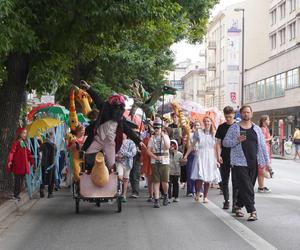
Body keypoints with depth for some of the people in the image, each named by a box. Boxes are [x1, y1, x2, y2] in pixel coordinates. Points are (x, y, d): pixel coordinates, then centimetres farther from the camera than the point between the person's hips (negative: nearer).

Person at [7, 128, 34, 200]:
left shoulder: (24, 143, 15)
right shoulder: (16, 143, -9)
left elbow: (28, 153, 21)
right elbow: (11, 152, -20)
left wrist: (31, 161, 21)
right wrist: (9, 161, -33)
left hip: (23, 166, 8)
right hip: (17, 166, -8)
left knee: (21, 181, 10)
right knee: (17, 180, -5)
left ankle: (17, 194, 19)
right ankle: (15, 195, 3)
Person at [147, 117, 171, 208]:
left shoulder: (165, 136, 4)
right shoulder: (152, 138, 8)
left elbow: (168, 147, -12)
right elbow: (149, 151, 3)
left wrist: (163, 136, -14)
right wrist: (156, 157, -10)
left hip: (165, 162, -1)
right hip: (154, 162, 1)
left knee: (165, 181, -3)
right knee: (156, 181, -1)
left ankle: (165, 195, 24)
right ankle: (156, 200, 3)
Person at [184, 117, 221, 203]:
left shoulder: (214, 134, 5)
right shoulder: (198, 132, 1)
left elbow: (215, 148, 7)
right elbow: (192, 145, 6)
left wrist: (216, 160, 2)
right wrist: (186, 155, 3)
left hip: (210, 157, 2)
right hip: (200, 156, -2)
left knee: (208, 178, 3)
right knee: (199, 177, -13)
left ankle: (205, 196, 18)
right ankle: (197, 193, 11)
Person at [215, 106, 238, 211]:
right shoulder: (221, 127, 6)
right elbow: (218, 143, 6)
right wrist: (218, 155, -6)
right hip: (224, 158, 2)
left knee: (235, 182, -4)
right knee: (224, 181, 9)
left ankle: (235, 203, 0)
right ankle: (226, 201, 21)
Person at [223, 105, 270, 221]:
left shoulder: (257, 129, 11)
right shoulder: (234, 128, 2)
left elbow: (262, 145, 12)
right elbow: (225, 142, 1)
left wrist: (267, 161, 8)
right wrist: (237, 140, -16)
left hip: (254, 163, 4)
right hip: (240, 162, -4)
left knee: (246, 187, 9)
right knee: (246, 187, -9)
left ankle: (238, 207, 25)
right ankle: (252, 211, -9)